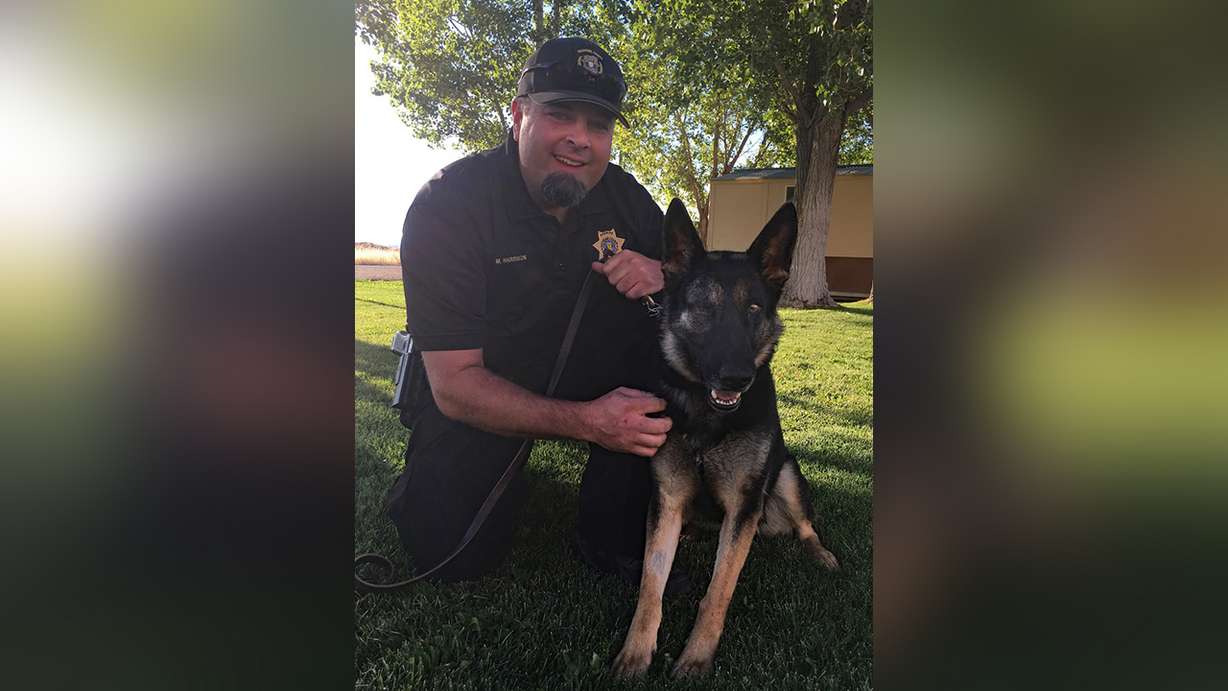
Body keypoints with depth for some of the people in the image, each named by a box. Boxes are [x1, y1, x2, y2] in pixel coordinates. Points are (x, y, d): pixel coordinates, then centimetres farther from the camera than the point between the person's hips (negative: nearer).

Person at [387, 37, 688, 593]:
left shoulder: (622, 195, -8)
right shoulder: (447, 203, -23)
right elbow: (454, 384, -27)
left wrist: (663, 273, -25)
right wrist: (585, 421, -41)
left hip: (593, 377, 4)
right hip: (481, 399, -3)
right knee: (452, 554, -17)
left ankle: (612, 542, -9)